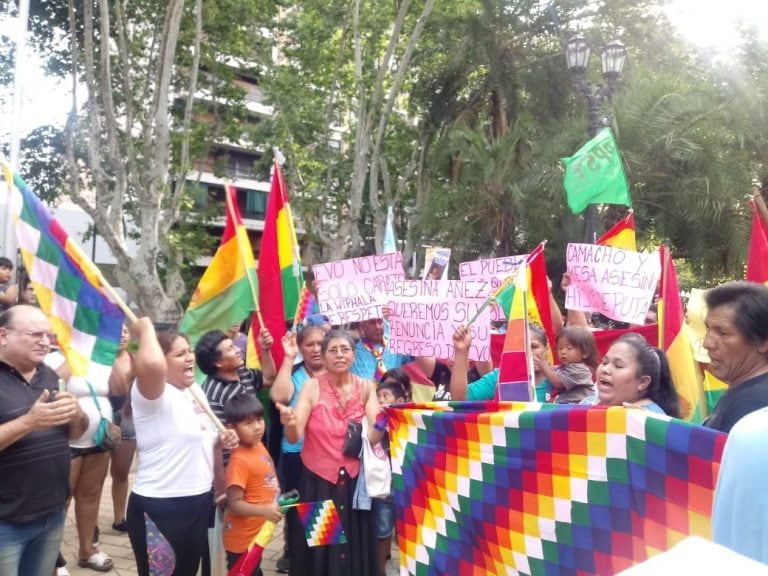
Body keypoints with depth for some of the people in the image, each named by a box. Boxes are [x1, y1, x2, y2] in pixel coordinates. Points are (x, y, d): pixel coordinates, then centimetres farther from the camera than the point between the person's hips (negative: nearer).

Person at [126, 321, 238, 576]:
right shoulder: (152, 394, -17)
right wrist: (146, 329, -23)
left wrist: (222, 441, 2)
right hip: (159, 507, -8)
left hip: (198, 503, 8)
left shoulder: (196, 393, 10)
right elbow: (152, 364, -42)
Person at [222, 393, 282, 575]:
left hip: (256, 533, 9)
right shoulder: (239, 461, -26)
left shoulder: (258, 445, -1)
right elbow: (234, 503, -27)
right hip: (242, 538, -9)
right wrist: (264, 511, -37)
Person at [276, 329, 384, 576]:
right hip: (317, 480, -1)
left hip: (354, 480, 2)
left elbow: (372, 438, -8)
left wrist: (382, 423, -29)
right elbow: (293, 437, -15)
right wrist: (290, 423, -36)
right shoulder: (312, 386, -7)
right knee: (317, 550, 8)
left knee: (355, 548, 11)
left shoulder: (366, 387, -1)